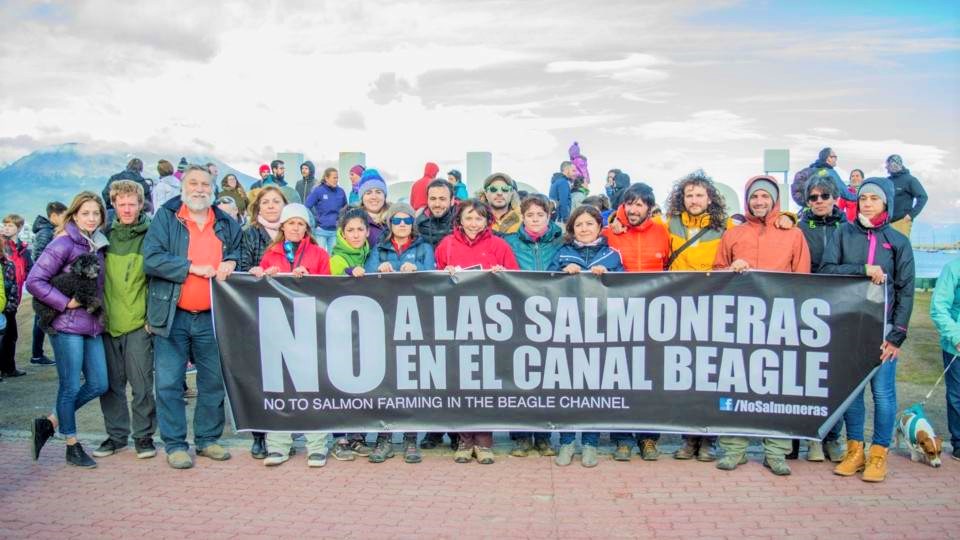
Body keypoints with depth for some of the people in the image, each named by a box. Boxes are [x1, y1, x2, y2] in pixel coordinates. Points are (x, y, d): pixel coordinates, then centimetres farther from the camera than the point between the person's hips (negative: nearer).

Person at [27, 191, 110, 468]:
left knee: (98, 385, 7)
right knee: (71, 387, 2)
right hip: (67, 325, -7)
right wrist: (65, 303, -16)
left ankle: (49, 423, 24)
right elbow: (34, 281, -14)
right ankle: (73, 447, 16)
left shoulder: (98, 245, 11)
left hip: (92, 325, 7)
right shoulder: (63, 244, -10)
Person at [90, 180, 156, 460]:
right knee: (111, 384, 10)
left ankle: (144, 435, 15)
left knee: (142, 384, 1)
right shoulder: (105, 235, 8)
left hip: (138, 323, -3)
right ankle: (116, 435, 23)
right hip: (107, 321, 3)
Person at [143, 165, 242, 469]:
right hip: (172, 315, -3)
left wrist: (230, 263, 0)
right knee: (169, 383, 1)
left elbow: (239, 253, 23)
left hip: (211, 317, 3)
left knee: (213, 381, 10)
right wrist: (194, 268, -14)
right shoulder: (165, 217, 0)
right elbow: (151, 259, -11)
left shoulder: (227, 224, 10)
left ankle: (208, 439, 24)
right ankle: (174, 445, 13)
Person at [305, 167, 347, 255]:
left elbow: (345, 208, 16)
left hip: (336, 231, 3)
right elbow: (307, 207, -7)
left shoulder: (341, 191, 2)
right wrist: (314, 220, -6)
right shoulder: (318, 191, -8)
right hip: (321, 230, -3)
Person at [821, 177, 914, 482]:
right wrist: (863, 270, -15)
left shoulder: (898, 241, 4)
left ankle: (879, 454, 12)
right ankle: (854, 451, 17)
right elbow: (826, 269, -4)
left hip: (881, 328, -1)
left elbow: (906, 291, 2)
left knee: (883, 391, 0)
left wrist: (897, 335, -5)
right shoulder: (845, 233, 7)